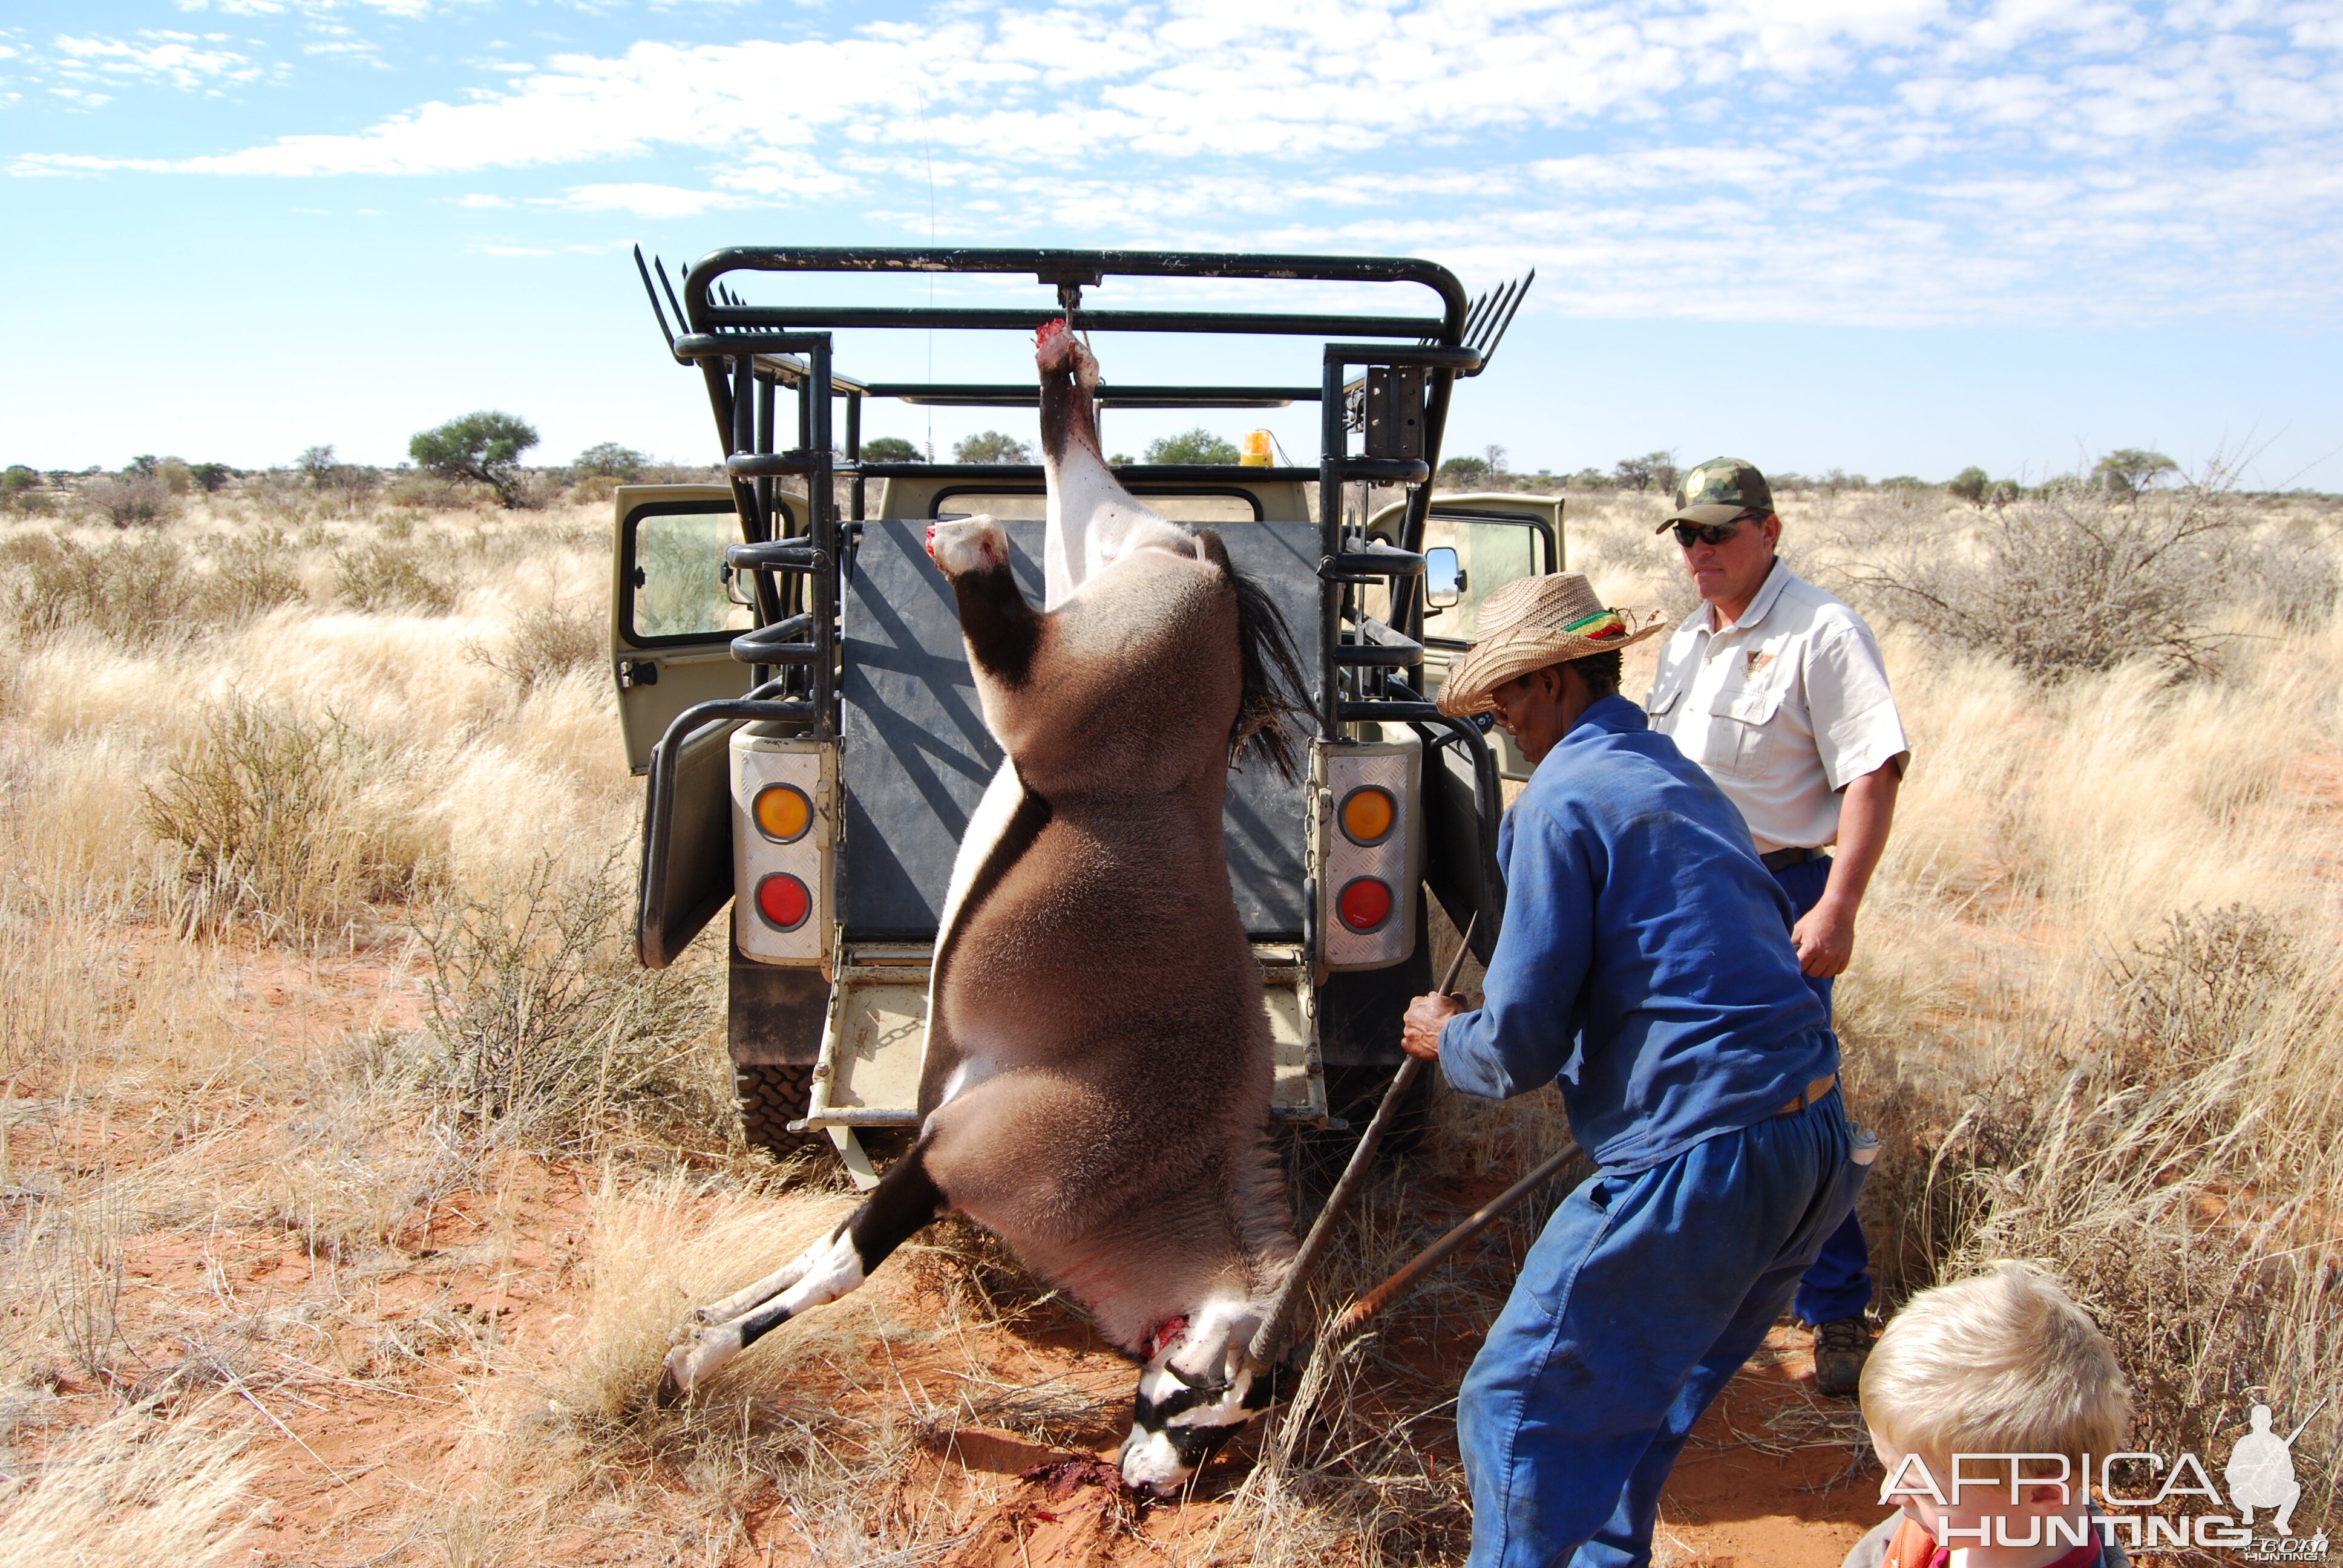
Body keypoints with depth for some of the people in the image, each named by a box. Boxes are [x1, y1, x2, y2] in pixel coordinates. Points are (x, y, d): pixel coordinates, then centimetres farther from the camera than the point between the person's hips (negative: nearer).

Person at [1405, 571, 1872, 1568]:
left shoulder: (1562, 800, -10)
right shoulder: (1681, 779, 18)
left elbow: (1522, 1046, -11)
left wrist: (1447, 1038, 10)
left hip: (1701, 1160, -10)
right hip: (1820, 1147, 10)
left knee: (1518, 1410, 0)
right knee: (1645, 1397, 26)